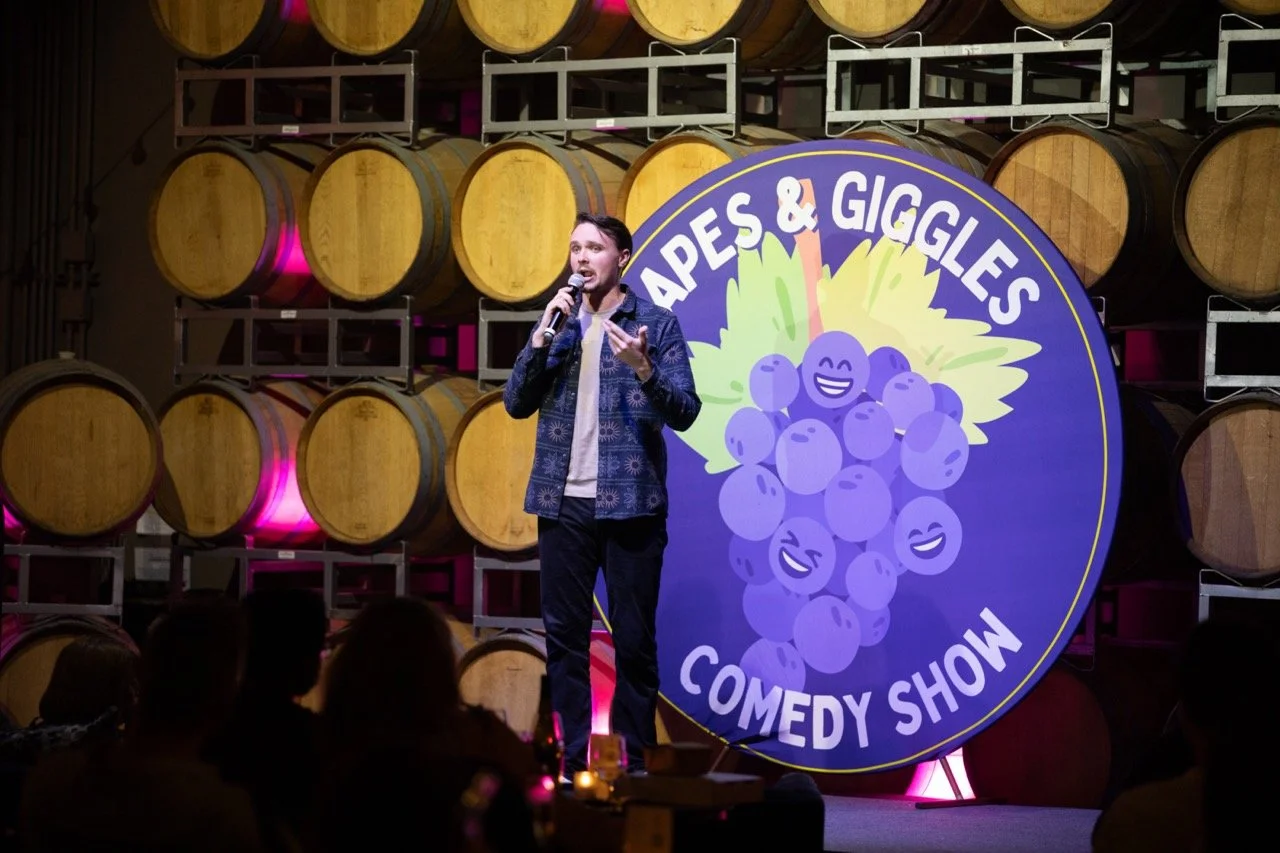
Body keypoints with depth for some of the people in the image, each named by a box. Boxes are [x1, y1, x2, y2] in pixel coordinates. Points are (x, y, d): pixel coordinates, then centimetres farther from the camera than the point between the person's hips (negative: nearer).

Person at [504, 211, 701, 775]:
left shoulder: (656, 323, 0)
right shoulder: (558, 322, 12)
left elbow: (685, 413, -6)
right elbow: (517, 404, 7)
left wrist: (642, 367, -23)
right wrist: (543, 337, -6)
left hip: (629, 502, -4)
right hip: (562, 501, 4)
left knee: (634, 638, -1)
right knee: (564, 634, 4)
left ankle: (634, 759, 6)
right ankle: (573, 759, 10)